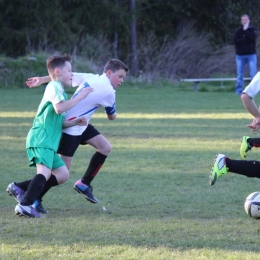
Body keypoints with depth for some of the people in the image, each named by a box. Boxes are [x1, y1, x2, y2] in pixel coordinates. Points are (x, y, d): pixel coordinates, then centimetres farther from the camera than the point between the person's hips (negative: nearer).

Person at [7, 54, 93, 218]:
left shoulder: (58, 89, 26)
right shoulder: (55, 86, -5)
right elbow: (59, 108, -23)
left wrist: (74, 123, 14)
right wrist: (80, 97, -16)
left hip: (48, 142, 10)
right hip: (41, 139, -10)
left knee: (62, 173, 8)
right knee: (45, 172, -25)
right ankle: (25, 205, -35)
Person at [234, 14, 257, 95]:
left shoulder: (252, 29, 5)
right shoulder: (238, 31, 6)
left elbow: (252, 38, -14)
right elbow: (235, 41, -8)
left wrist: (245, 30, -12)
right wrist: (246, 40, -12)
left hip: (251, 55, -1)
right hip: (240, 55, 1)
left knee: (253, 74, -6)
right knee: (239, 75, 2)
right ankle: (239, 91, 6)